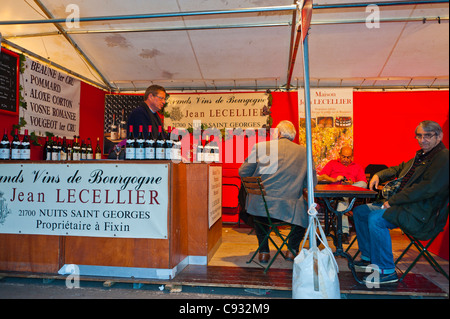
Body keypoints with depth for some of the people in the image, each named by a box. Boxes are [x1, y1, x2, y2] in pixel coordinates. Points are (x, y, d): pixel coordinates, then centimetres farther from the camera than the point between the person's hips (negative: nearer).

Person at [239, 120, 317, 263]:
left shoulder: (260, 146, 2)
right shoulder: (304, 152, 5)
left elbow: (243, 172, 8)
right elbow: (312, 182, 11)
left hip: (259, 206, 1)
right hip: (288, 209, -1)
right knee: (305, 212, 31)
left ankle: (263, 252, 34)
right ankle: (292, 249, 28)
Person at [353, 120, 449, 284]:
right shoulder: (420, 155, 16)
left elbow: (428, 188, -25)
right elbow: (400, 168, 31)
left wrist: (392, 201, -22)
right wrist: (378, 175, 11)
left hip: (419, 213, -10)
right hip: (399, 203, 10)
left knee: (376, 219, -30)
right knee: (359, 211, 8)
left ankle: (387, 271, -15)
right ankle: (368, 258, 16)